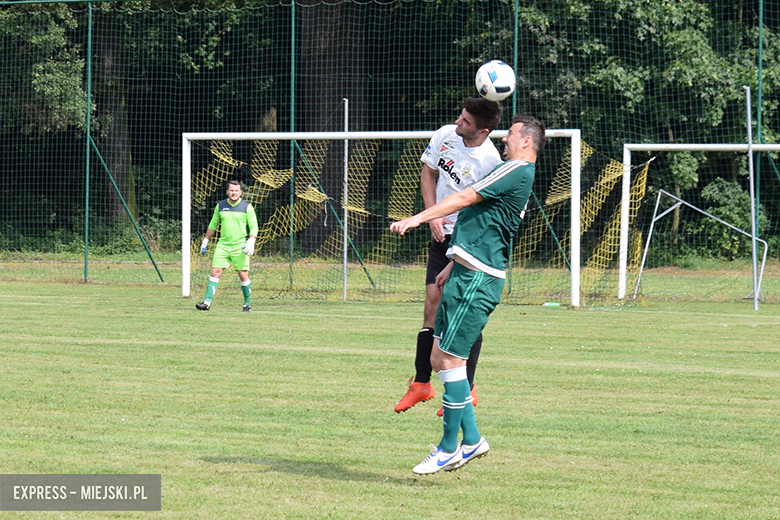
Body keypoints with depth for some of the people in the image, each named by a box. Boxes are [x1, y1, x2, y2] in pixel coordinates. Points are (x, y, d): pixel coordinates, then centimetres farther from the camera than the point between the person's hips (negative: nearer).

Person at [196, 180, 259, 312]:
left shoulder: (247, 207, -1)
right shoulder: (220, 206, 8)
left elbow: (254, 227, -1)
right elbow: (213, 225, 19)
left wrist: (251, 242, -16)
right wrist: (205, 242, 19)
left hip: (240, 247, -2)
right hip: (222, 245, 3)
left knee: (243, 275, -3)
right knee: (215, 272, -6)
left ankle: (247, 304, 11)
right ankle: (207, 302, -8)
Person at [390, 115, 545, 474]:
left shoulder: (518, 171, -9)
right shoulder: (516, 175, 23)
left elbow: (465, 198, -14)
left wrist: (418, 218, -16)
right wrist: (453, 266, 31)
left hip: (476, 280, -10)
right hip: (469, 276, 10)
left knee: (449, 359, -8)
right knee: (439, 357, 10)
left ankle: (449, 449, -2)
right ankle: (471, 439, 12)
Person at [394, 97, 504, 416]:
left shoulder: (489, 162, -22)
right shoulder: (445, 135, -4)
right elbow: (428, 174, 12)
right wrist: (433, 216, 0)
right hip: (442, 235, 6)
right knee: (432, 304, 4)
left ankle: (466, 391, 3)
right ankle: (421, 384, 11)